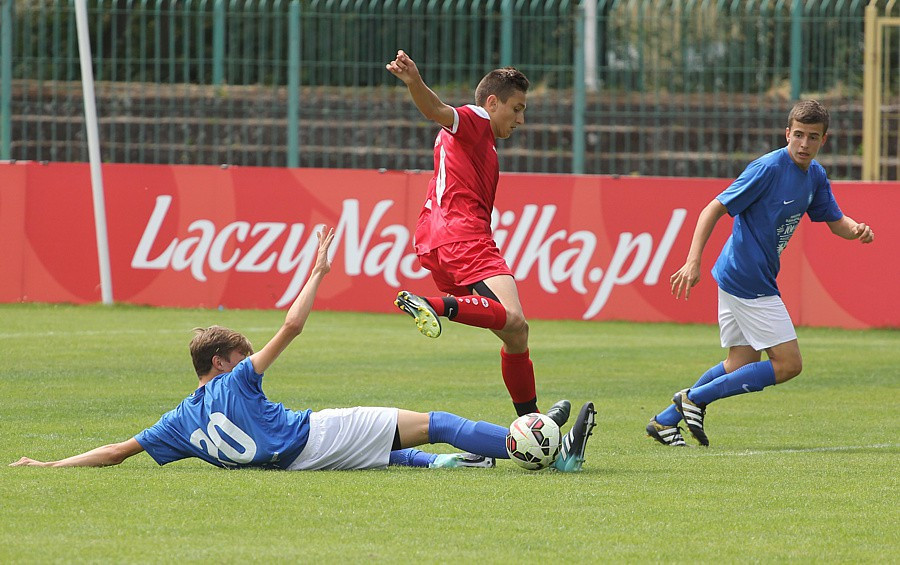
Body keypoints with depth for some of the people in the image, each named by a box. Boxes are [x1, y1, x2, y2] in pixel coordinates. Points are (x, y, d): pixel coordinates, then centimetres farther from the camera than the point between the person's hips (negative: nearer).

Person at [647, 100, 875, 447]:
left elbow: (835, 222, 18)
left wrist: (856, 229, -7)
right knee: (788, 364, -7)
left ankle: (665, 421, 19)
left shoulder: (815, 176, 7)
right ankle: (696, 398, -3)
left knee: (742, 364, 15)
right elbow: (713, 210, -18)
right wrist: (693, 262, -27)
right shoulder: (769, 169, -19)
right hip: (749, 282, -9)